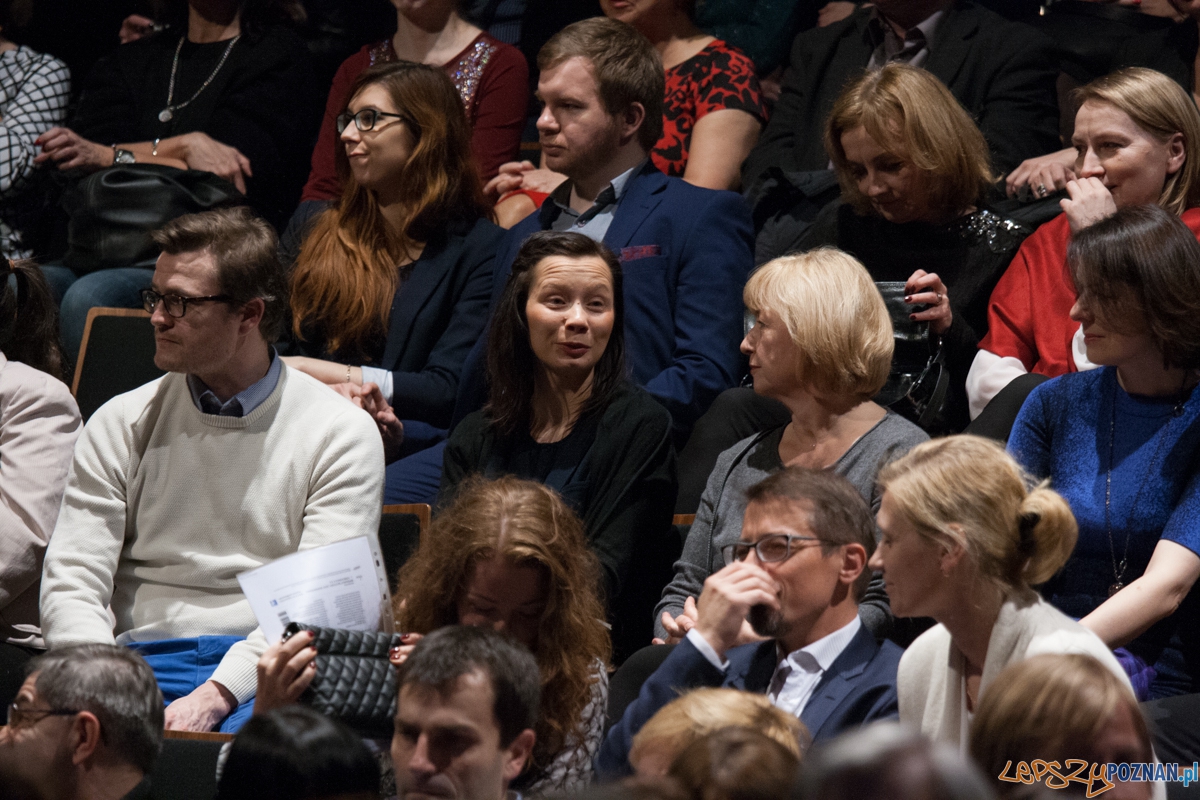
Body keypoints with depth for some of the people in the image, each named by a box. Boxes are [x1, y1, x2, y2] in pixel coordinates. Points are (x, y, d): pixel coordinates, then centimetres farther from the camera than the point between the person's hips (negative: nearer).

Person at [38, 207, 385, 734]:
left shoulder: (341, 433, 4)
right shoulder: (121, 424, 13)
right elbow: (71, 581, 6)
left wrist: (214, 697, -20)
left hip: (268, 671, -2)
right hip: (144, 659, 2)